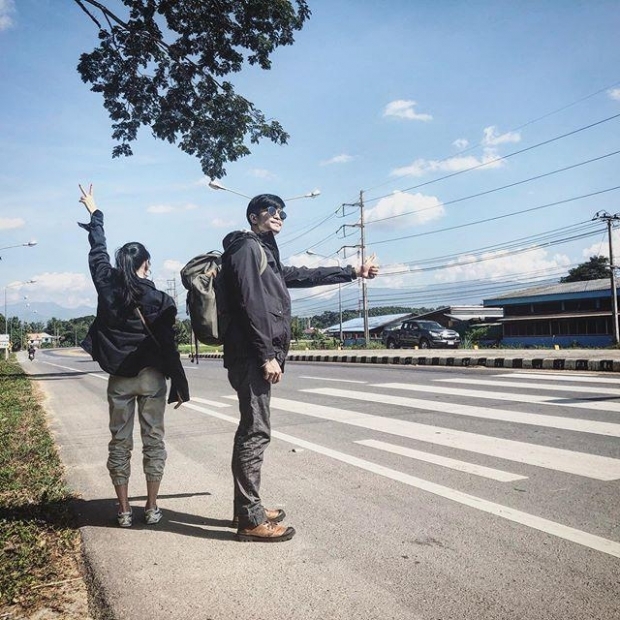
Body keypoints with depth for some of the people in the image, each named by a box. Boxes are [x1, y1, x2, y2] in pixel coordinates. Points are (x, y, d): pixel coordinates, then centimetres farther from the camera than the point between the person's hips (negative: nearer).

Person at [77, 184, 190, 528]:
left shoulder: (107, 287, -2)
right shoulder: (160, 299, -8)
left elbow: (97, 252, 15)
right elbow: (168, 347, -8)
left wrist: (94, 213, 30)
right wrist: (180, 387, -2)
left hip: (119, 379, 2)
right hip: (152, 377, -2)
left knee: (119, 442, 10)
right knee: (153, 440, 8)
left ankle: (124, 510, 15)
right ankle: (152, 508, 14)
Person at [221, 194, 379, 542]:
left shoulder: (265, 253, 24)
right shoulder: (248, 247, -5)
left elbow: (302, 276, 32)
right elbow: (250, 306, -16)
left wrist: (353, 272, 36)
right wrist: (268, 355, -20)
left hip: (254, 357, 10)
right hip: (252, 356, -10)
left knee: (252, 431, 13)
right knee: (256, 432, -8)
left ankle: (247, 508, 22)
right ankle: (251, 520, -2)